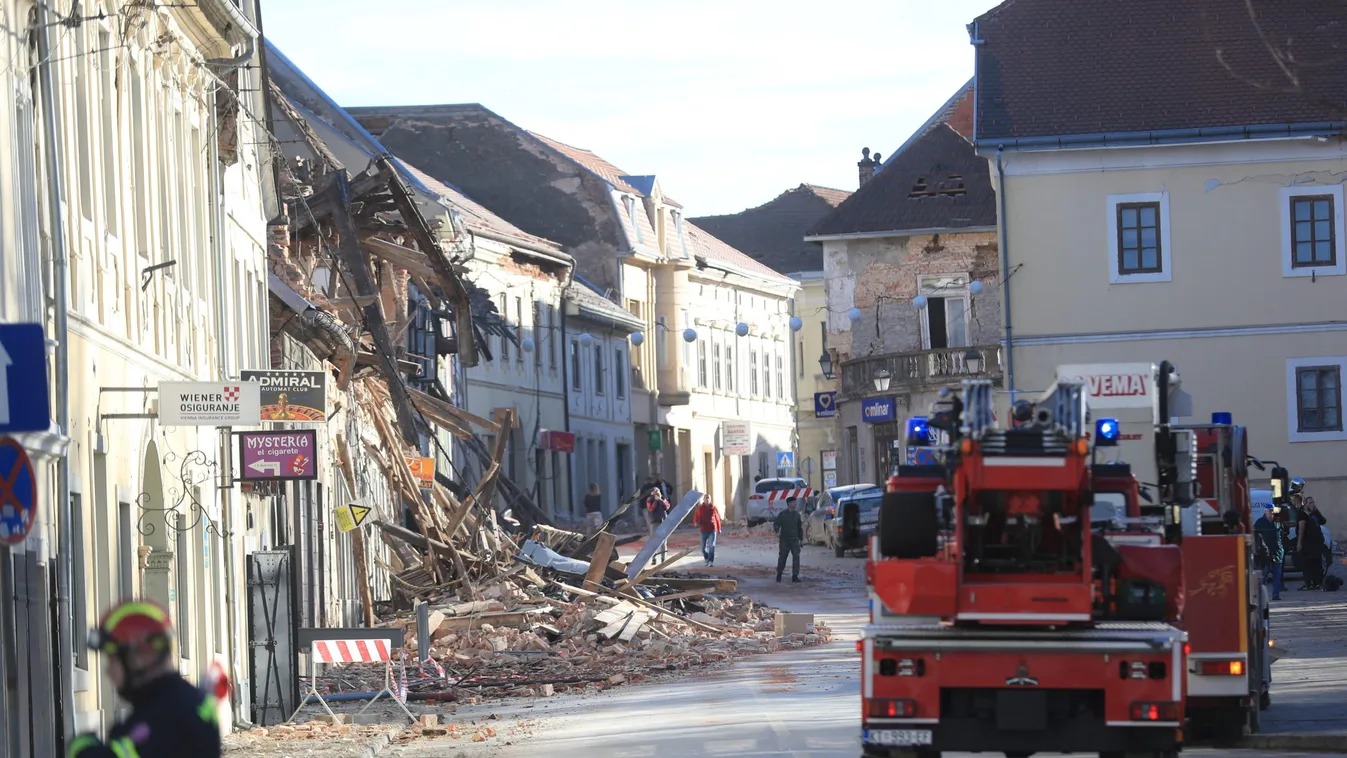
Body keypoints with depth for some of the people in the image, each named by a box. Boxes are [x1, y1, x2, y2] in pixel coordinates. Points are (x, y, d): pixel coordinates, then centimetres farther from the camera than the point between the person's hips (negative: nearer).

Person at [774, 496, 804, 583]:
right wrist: (777, 531, -23)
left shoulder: (797, 514, 8)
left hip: (794, 540, 2)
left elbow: (799, 527, 15)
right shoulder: (782, 514, -3)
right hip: (784, 540, -2)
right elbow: (776, 524, -3)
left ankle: (795, 576, -4)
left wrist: (801, 538, 15)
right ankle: (779, 574, 23)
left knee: (796, 557, -7)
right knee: (782, 557, 5)